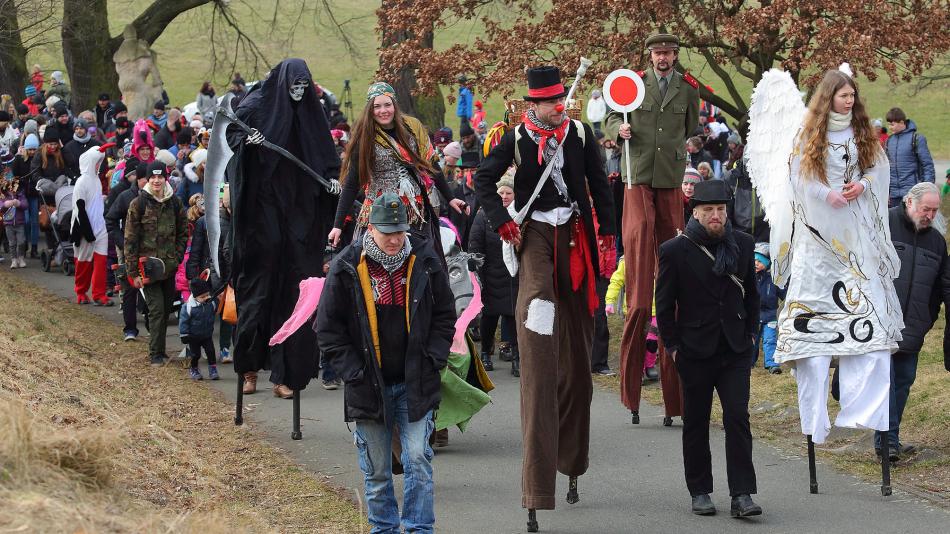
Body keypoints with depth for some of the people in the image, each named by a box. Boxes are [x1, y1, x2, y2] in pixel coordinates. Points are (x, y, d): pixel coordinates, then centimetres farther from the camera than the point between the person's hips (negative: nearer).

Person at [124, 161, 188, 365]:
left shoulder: (175, 203, 7)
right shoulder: (138, 204, -3)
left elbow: (183, 233, 15)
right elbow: (130, 239, -3)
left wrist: (177, 258, 1)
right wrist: (133, 272, -7)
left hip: (169, 267, 4)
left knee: (166, 309, 7)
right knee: (157, 309, -10)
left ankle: (159, 351, 19)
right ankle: (156, 354, -5)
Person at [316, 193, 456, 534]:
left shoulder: (424, 262, 0)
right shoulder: (347, 268, -5)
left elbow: (445, 315, 11)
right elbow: (328, 327, 0)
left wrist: (434, 359, -1)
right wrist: (353, 371, -7)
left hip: (416, 384, 0)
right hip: (369, 386, 0)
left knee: (418, 459, -7)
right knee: (376, 469, 7)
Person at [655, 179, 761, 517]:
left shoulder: (742, 245, 5)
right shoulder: (675, 251, -5)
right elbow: (664, 305, -1)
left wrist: (750, 333, 9)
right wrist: (673, 347, -4)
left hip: (735, 350, 2)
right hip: (695, 351, -2)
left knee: (738, 418, -7)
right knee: (696, 423, 7)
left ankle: (741, 494, -8)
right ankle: (700, 492, 19)